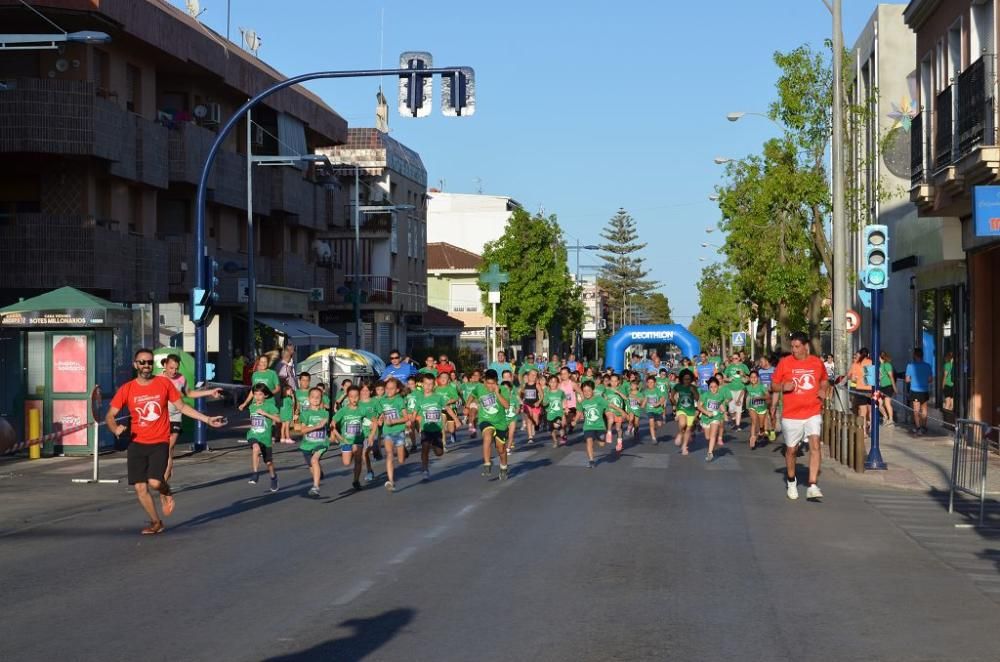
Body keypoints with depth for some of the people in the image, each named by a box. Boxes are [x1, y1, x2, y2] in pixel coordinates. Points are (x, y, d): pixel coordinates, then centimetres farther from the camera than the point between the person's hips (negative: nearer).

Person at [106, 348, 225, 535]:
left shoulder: (164, 383, 0)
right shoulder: (127, 389, -1)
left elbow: (182, 407, 8)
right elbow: (110, 416, 2)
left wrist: (207, 420, 3)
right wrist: (115, 429, -20)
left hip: (160, 443, -2)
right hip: (137, 444, 2)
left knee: (155, 482, -19)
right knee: (140, 488, 1)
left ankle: (166, 492, 18)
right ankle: (156, 522, 22)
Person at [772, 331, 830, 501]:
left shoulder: (817, 362, 3)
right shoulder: (784, 363, -2)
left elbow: (825, 380, 22)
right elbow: (773, 386, 4)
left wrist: (824, 390, 1)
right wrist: (783, 387, -17)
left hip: (813, 413, 0)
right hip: (791, 415, 0)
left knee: (815, 444, -17)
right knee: (791, 449, 11)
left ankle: (812, 486, -18)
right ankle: (791, 482, 36)